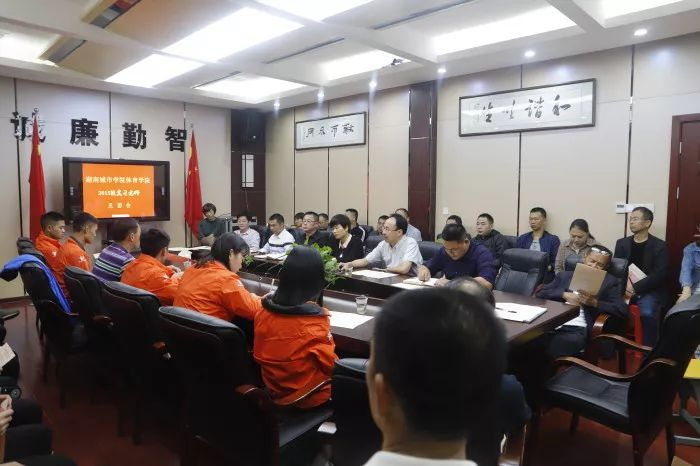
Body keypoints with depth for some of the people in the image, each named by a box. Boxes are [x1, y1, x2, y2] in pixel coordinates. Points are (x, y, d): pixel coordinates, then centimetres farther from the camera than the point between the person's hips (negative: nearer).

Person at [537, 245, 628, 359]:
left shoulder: (610, 282, 15)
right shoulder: (565, 275, 22)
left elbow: (623, 311, 3)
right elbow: (541, 293, 14)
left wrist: (594, 302, -10)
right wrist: (565, 295, -2)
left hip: (578, 329, -3)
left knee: (549, 350, -34)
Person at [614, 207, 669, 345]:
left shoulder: (659, 245, 1)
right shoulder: (621, 243, 13)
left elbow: (660, 274, -8)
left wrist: (636, 288, -17)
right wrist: (626, 283, -13)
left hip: (648, 290, -3)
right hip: (625, 288, 3)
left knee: (647, 313, -32)